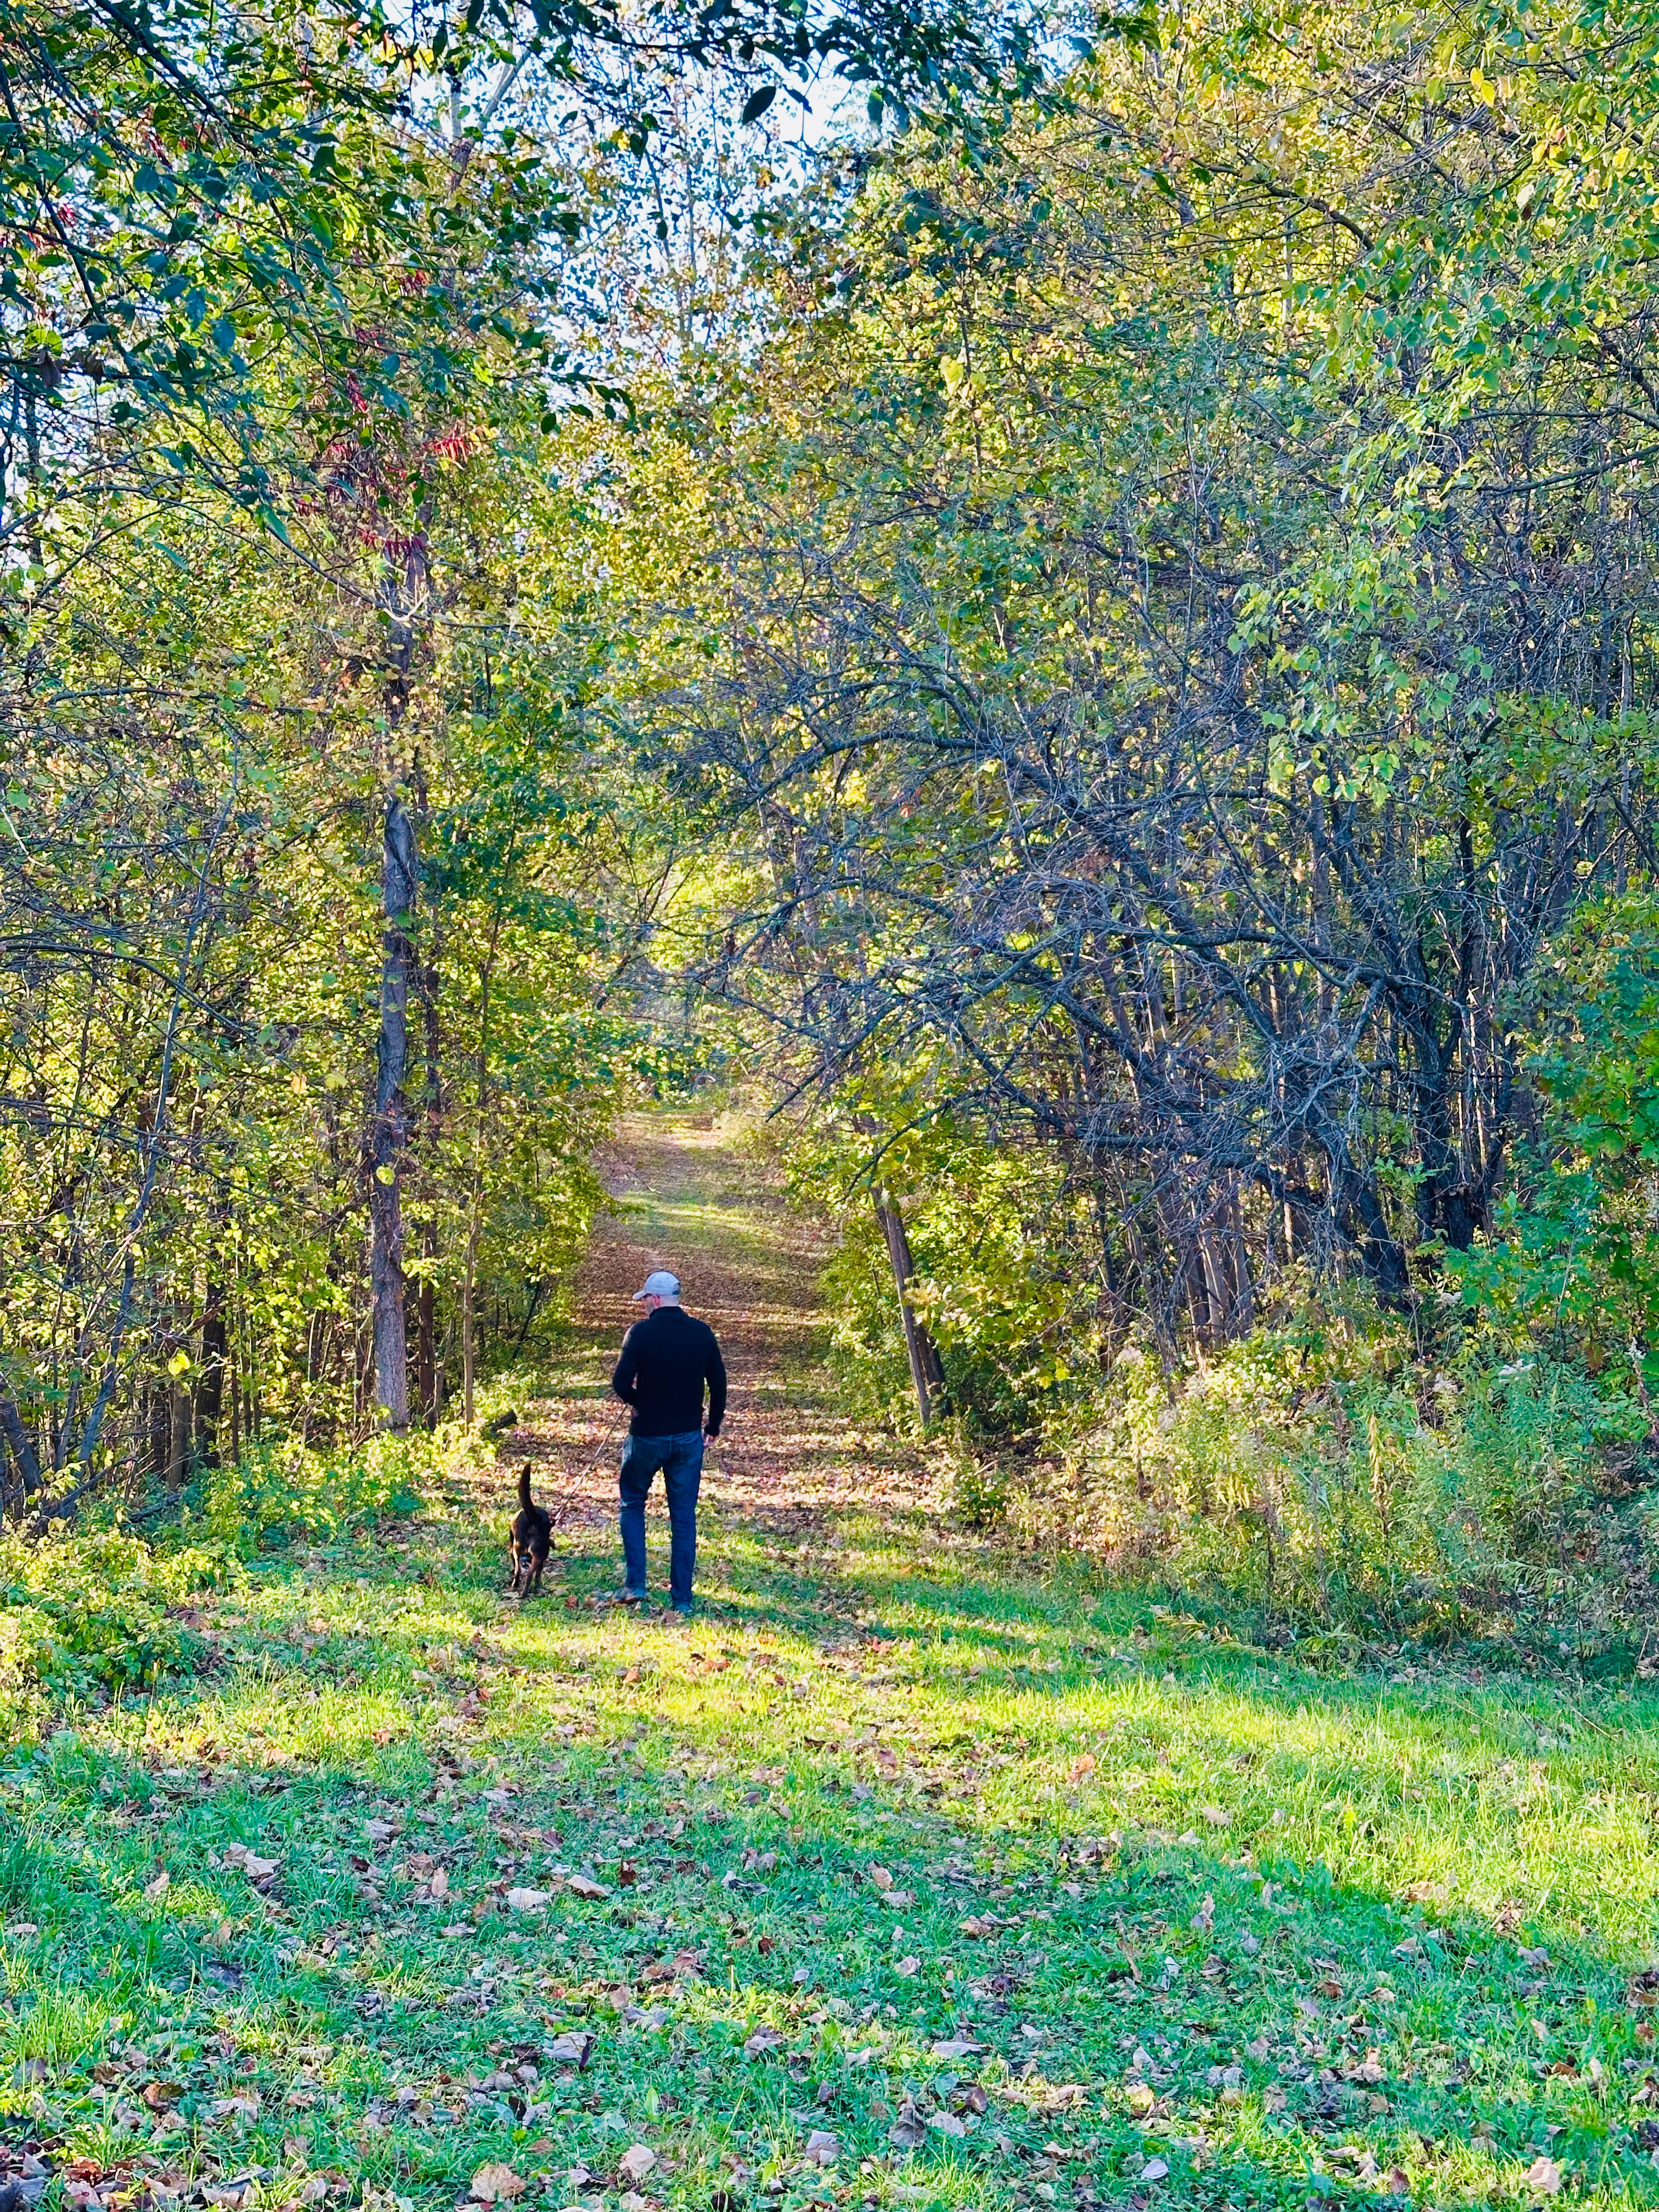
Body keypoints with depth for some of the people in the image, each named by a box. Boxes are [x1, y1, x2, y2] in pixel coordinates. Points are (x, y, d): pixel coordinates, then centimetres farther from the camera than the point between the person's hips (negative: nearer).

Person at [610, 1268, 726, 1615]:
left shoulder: (641, 1332, -12)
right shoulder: (702, 1333, 0)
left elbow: (621, 1383, -15)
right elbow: (719, 1383, 5)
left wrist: (640, 1403, 6)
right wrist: (713, 1426, 17)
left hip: (647, 1435, -3)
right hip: (688, 1437, 3)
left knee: (633, 1504, 16)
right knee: (684, 1516, 9)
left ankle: (635, 1584, 7)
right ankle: (682, 1598, 10)